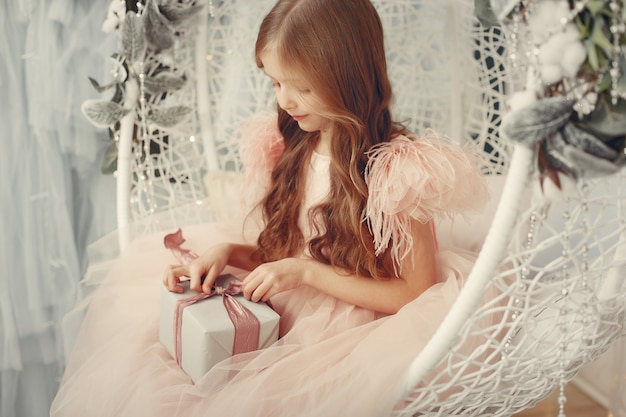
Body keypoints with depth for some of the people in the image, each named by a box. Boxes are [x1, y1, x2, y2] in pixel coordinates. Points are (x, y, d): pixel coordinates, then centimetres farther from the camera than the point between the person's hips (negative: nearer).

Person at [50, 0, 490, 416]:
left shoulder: (399, 169, -17)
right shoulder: (291, 147, 4)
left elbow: (415, 291, -13)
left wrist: (306, 272, -18)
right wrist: (228, 253, -8)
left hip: (350, 337, -6)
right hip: (285, 317, 6)